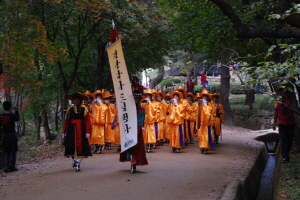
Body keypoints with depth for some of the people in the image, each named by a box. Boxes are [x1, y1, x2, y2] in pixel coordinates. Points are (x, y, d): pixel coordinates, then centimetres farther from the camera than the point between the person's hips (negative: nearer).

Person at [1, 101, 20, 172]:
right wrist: (16, 111, 10)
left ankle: (6, 167, 5)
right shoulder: (12, 115, -15)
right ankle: (12, 167, 7)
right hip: (12, 135, -4)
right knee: (13, 151, 6)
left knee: (6, 152, 12)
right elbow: (18, 119, 4)